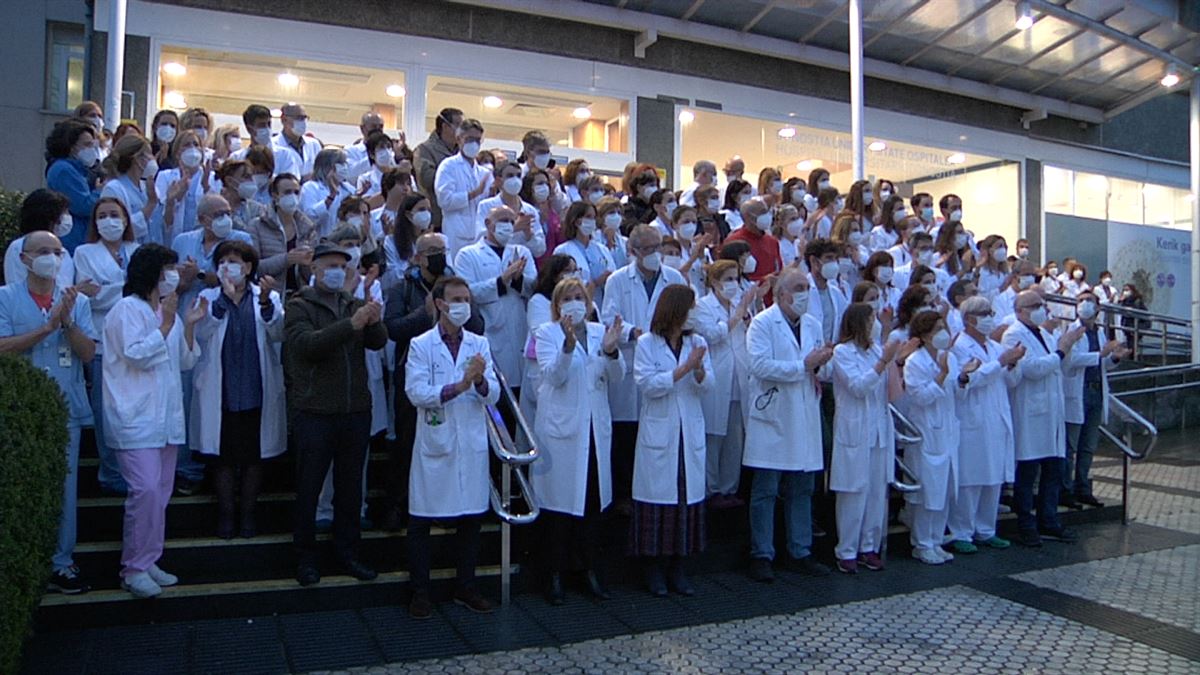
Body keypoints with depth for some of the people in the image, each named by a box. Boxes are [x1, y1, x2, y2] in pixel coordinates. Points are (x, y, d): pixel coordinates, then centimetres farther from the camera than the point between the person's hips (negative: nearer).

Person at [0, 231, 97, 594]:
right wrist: (48, 326, -15)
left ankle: (61, 564, 13)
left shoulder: (77, 300, 8)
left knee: (64, 487, 5)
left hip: (66, 408, 2)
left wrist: (67, 322, -14)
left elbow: (88, 353, 0)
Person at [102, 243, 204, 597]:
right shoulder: (128, 309, -6)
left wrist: (189, 326, 1)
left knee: (161, 491, 9)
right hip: (136, 418, -8)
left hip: (167, 417, 8)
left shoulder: (168, 310, 16)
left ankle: (148, 561, 18)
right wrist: (167, 324, -15)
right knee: (146, 489, -15)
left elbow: (185, 361, 14)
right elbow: (137, 355, -16)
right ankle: (134, 568, -4)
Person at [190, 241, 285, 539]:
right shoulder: (208, 298, 3)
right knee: (223, 455, 9)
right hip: (221, 391, 0)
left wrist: (266, 302, -28)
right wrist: (225, 298, -22)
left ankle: (248, 512, 24)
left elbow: (278, 334, -13)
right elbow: (201, 332, -13)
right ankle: (225, 512, 23)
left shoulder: (267, 297, 2)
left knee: (254, 455, 9)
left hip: (256, 389, 0)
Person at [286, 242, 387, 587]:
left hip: (356, 410, 4)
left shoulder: (355, 305, 12)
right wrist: (351, 325, -29)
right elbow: (307, 344, -19)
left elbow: (379, 342, -1)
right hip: (314, 412, -4)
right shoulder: (298, 306, -1)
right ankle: (306, 556, 18)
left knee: (350, 487, 11)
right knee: (309, 487, 5)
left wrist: (375, 322, -24)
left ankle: (347, 553, 23)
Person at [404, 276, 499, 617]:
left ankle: (466, 587, 27)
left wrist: (481, 381, -22)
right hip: (434, 445, -3)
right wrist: (458, 387, -25)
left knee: (471, 518, 11)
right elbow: (416, 392, -15)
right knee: (421, 521, 5)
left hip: (472, 445, 3)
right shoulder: (421, 346, -3)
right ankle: (420, 592, 20)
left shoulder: (480, 344, 7)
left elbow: (493, 395, 0)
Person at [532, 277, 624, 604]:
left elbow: (617, 374, -1)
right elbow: (554, 375, -16)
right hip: (560, 427, -4)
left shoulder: (599, 331, 8)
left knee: (593, 498, 9)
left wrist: (610, 350, -21)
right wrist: (569, 343, -31)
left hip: (595, 427, 4)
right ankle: (556, 574, 15)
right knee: (559, 501, 2)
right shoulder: (546, 333, -2)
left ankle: (589, 568, 23)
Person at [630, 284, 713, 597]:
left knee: (688, 494, 4)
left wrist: (699, 369, -19)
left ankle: (677, 566, 16)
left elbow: (706, 385, 2)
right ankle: (655, 568, 13)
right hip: (658, 432, -4)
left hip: (690, 431, 4)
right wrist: (684, 368, -16)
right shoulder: (646, 343, -2)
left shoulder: (696, 342, 8)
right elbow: (647, 384, -12)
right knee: (658, 494, -1)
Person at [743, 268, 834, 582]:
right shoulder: (762, 323, -6)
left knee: (802, 490, 12)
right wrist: (804, 365, -18)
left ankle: (800, 553, 23)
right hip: (772, 418, -6)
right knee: (765, 491, 0)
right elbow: (760, 366, -19)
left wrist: (821, 364, -5)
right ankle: (761, 556, 10)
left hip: (805, 419, 6)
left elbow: (823, 371, 18)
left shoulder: (813, 325, 14)